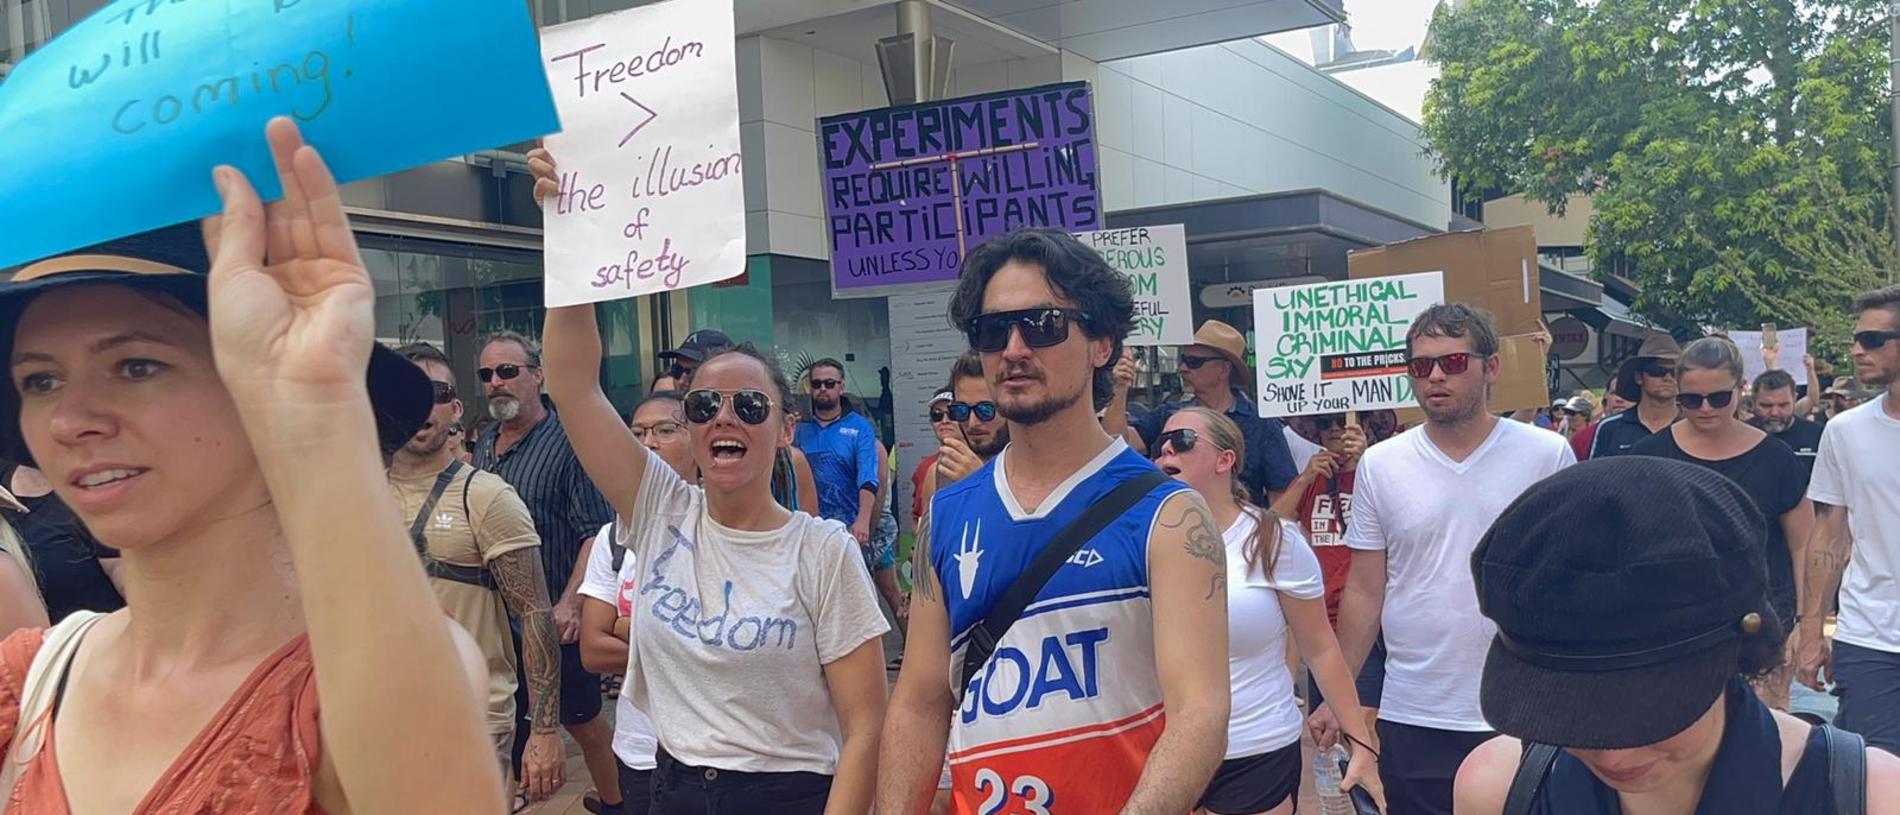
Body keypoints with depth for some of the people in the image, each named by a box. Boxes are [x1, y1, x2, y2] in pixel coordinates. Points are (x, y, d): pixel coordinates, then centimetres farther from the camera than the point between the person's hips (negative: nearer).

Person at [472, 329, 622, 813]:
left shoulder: (568, 442, -12)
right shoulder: (483, 446, 10)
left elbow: (598, 532, -17)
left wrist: (570, 604, -25)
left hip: (555, 620, -6)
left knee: (582, 722, 7)